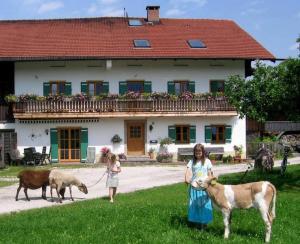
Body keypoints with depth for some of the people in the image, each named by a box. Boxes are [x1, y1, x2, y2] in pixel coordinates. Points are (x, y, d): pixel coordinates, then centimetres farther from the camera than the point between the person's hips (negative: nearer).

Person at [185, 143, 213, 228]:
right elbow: (188, 171, -11)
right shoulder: (192, 162, 3)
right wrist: (187, 178, -32)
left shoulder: (207, 161, 1)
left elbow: (209, 174, 3)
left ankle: (204, 222, 13)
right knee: (194, 205, 5)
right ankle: (195, 222, 17)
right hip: (194, 187, 1)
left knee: (204, 205, 2)